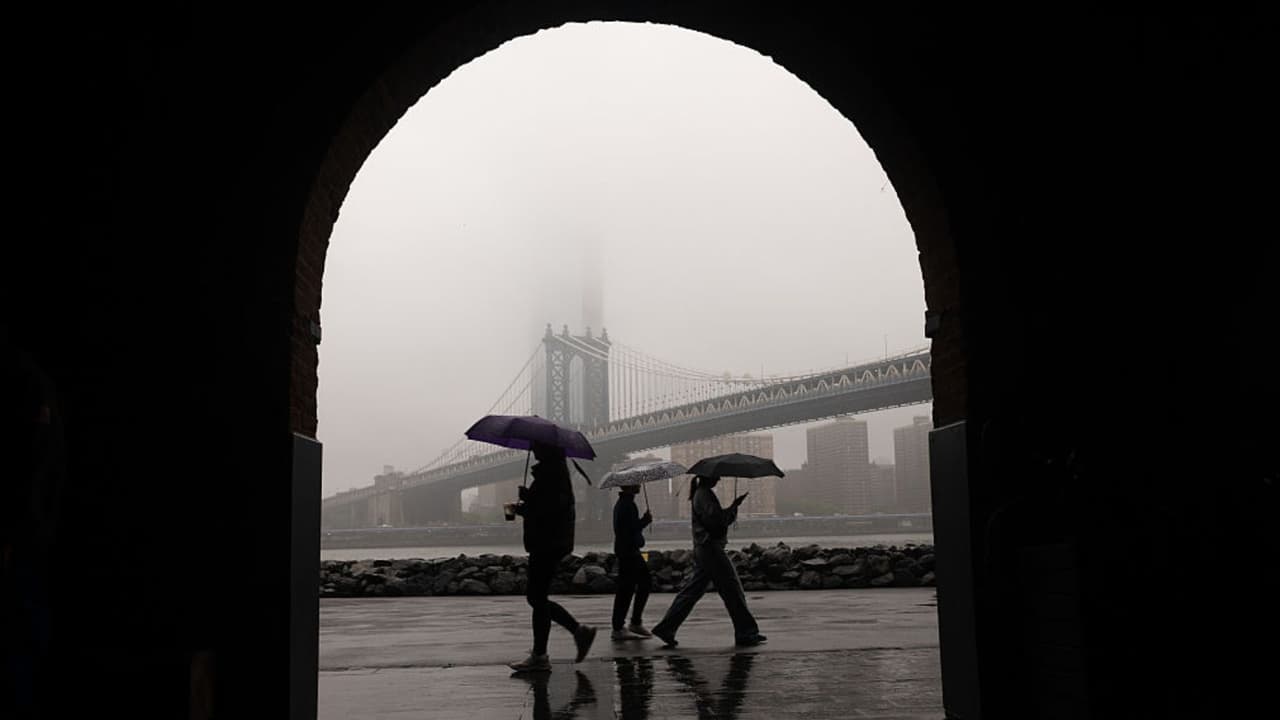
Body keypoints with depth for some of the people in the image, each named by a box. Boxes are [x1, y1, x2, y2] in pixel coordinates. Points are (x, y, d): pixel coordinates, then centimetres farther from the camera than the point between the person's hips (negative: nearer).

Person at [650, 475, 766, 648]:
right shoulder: (704, 494, -13)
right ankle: (745, 633, 3)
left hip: (702, 549, 10)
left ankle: (666, 628, 9)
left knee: (692, 591, 10)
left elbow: (719, 518, 22)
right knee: (732, 590, -3)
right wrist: (733, 507, -14)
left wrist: (733, 507, 10)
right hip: (710, 548, -10)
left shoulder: (700, 494, 19)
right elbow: (714, 518, -23)